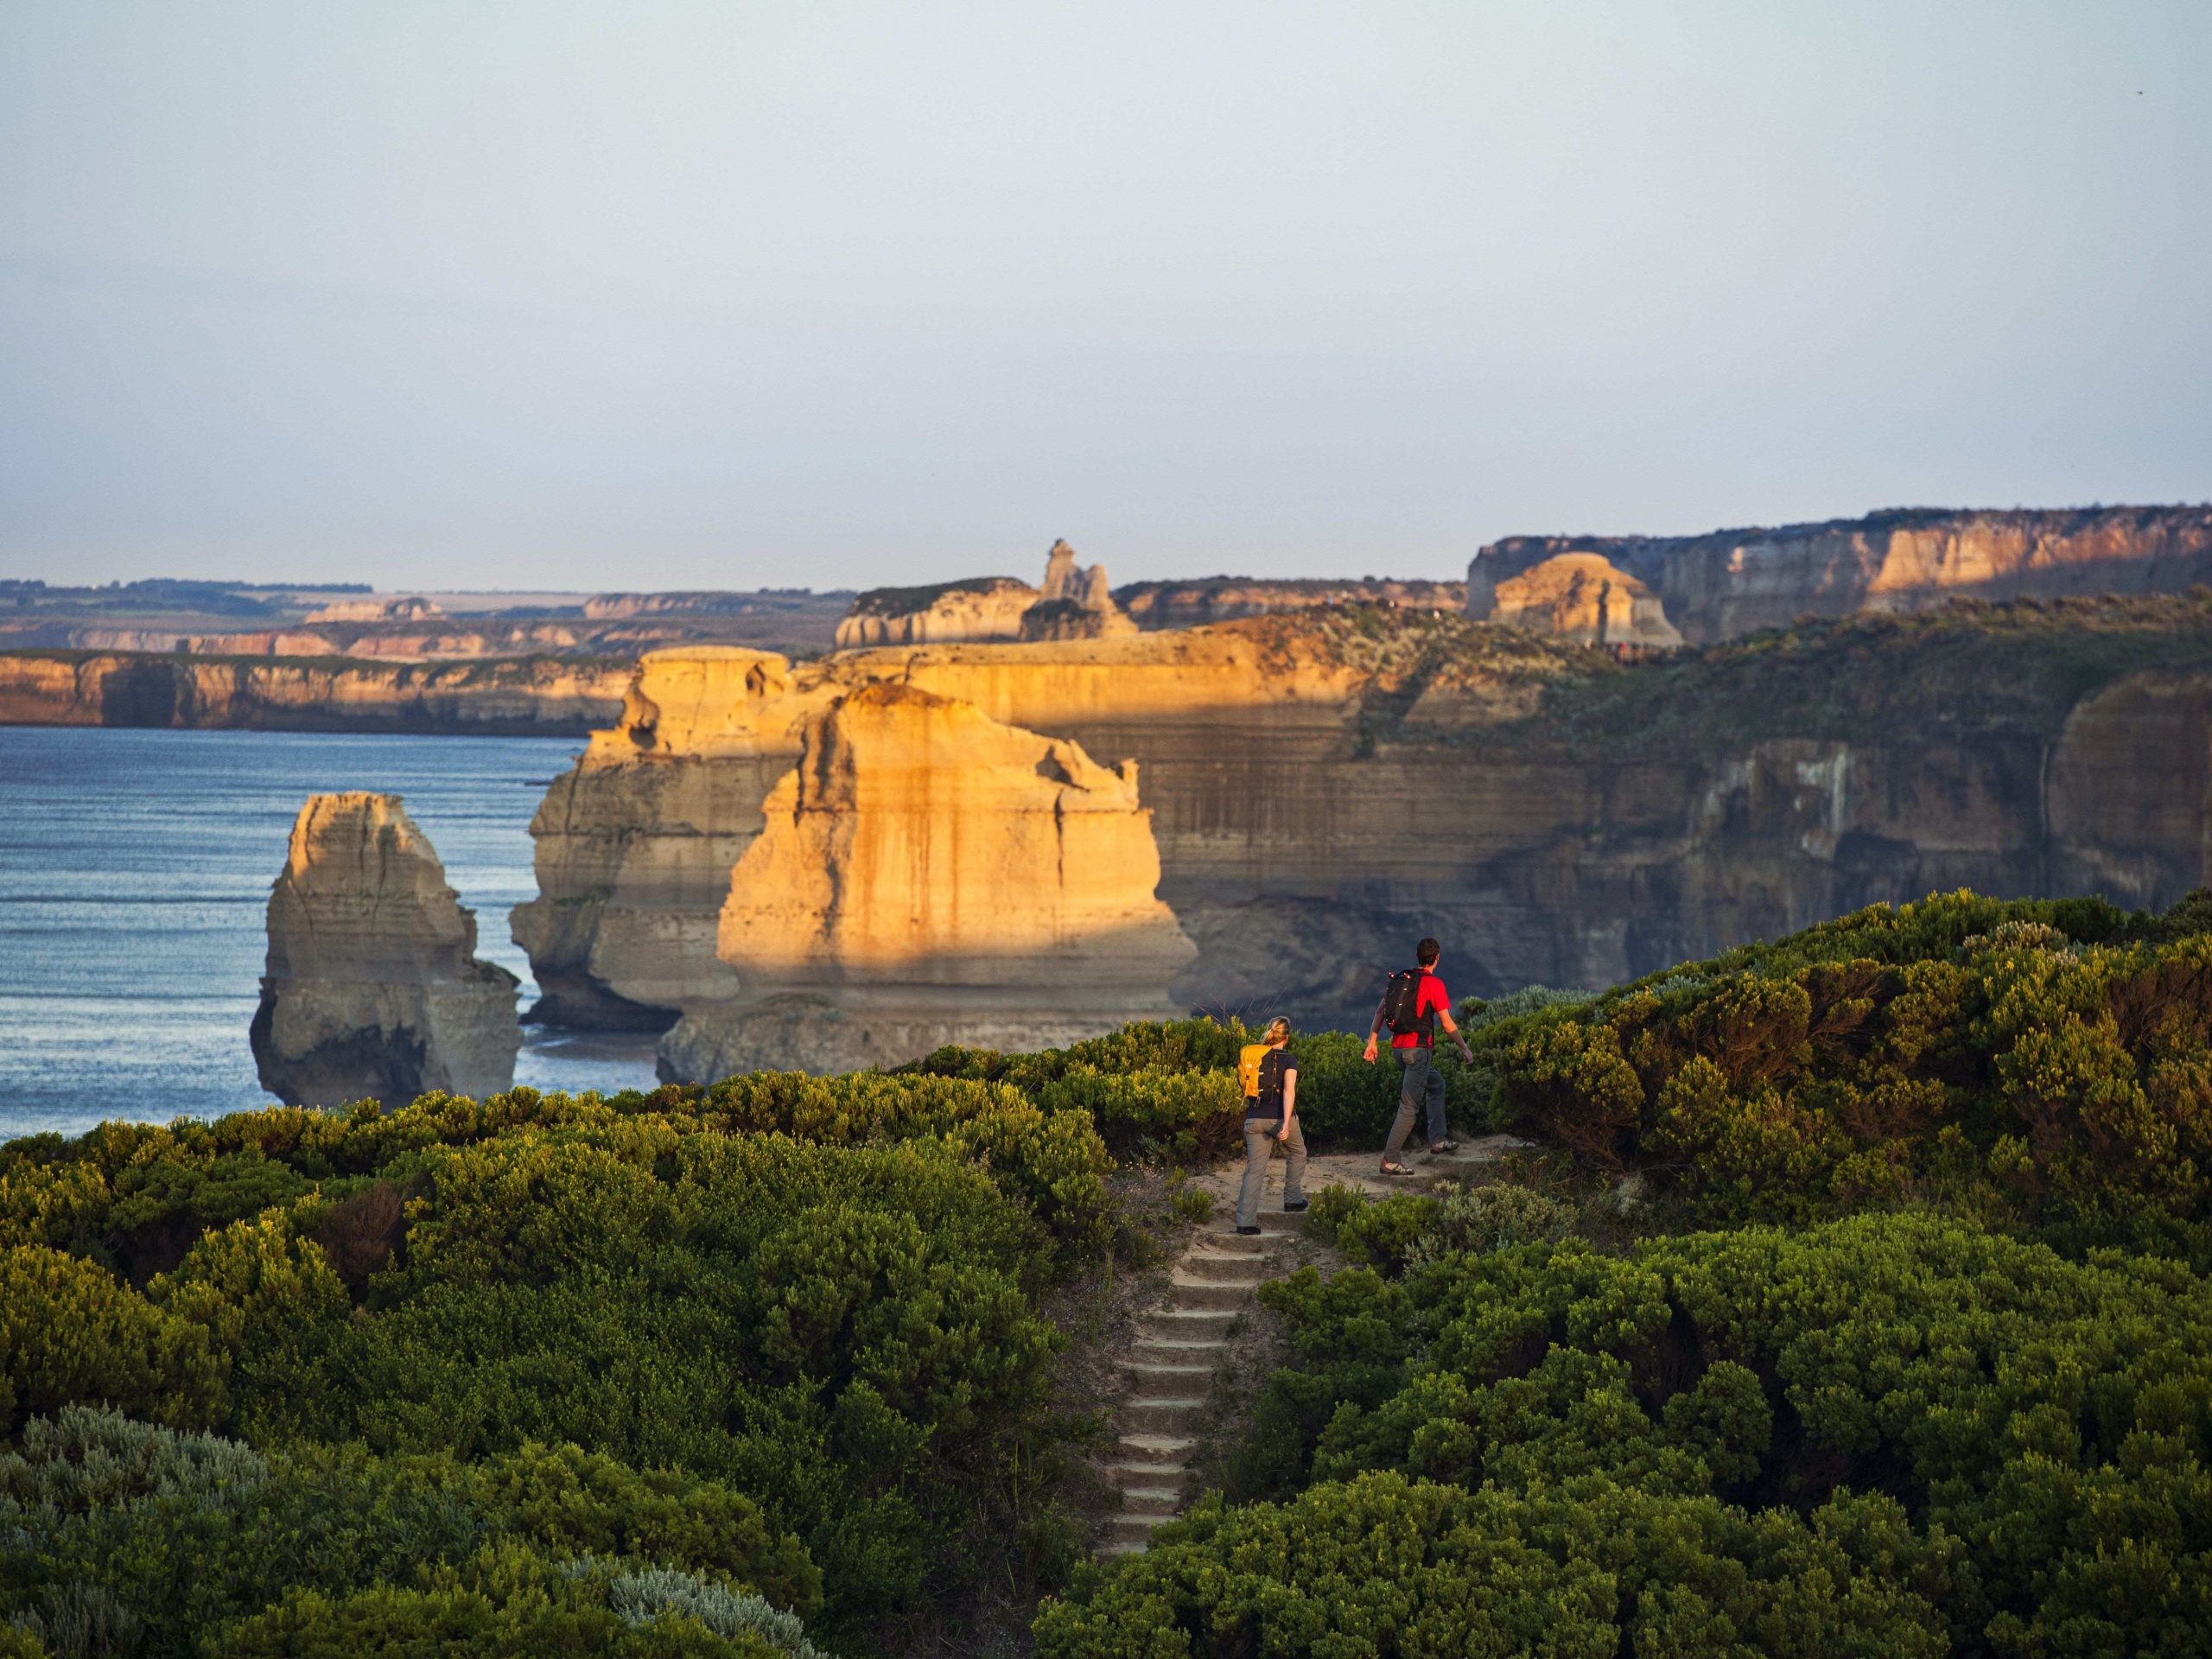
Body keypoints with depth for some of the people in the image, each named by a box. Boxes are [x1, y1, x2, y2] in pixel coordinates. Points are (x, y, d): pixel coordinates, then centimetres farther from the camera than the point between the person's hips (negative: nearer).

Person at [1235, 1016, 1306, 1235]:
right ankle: (1292, 1198, 31)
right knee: (1298, 1153, 27)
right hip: (1279, 1118, -3)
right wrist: (1286, 1123, -25)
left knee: (1254, 1170, 1)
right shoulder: (1287, 1060, -6)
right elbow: (1289, 1090, -18)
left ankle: (1245, 1221, -7)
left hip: (1255, 1119, 3)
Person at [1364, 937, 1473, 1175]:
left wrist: (1372, 1041, 15)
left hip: (1398, 1046, 8)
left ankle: (1437, 1140, 27)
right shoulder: (1434, 984, -10)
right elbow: (1447, 1024, -11)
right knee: (1409, 1107, -4)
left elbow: (1380, 1011, 10)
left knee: (1436, 1085, 28)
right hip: (1418, 1049, -8)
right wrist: (1464, 1048, 0)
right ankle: (1389, 1161, -7)